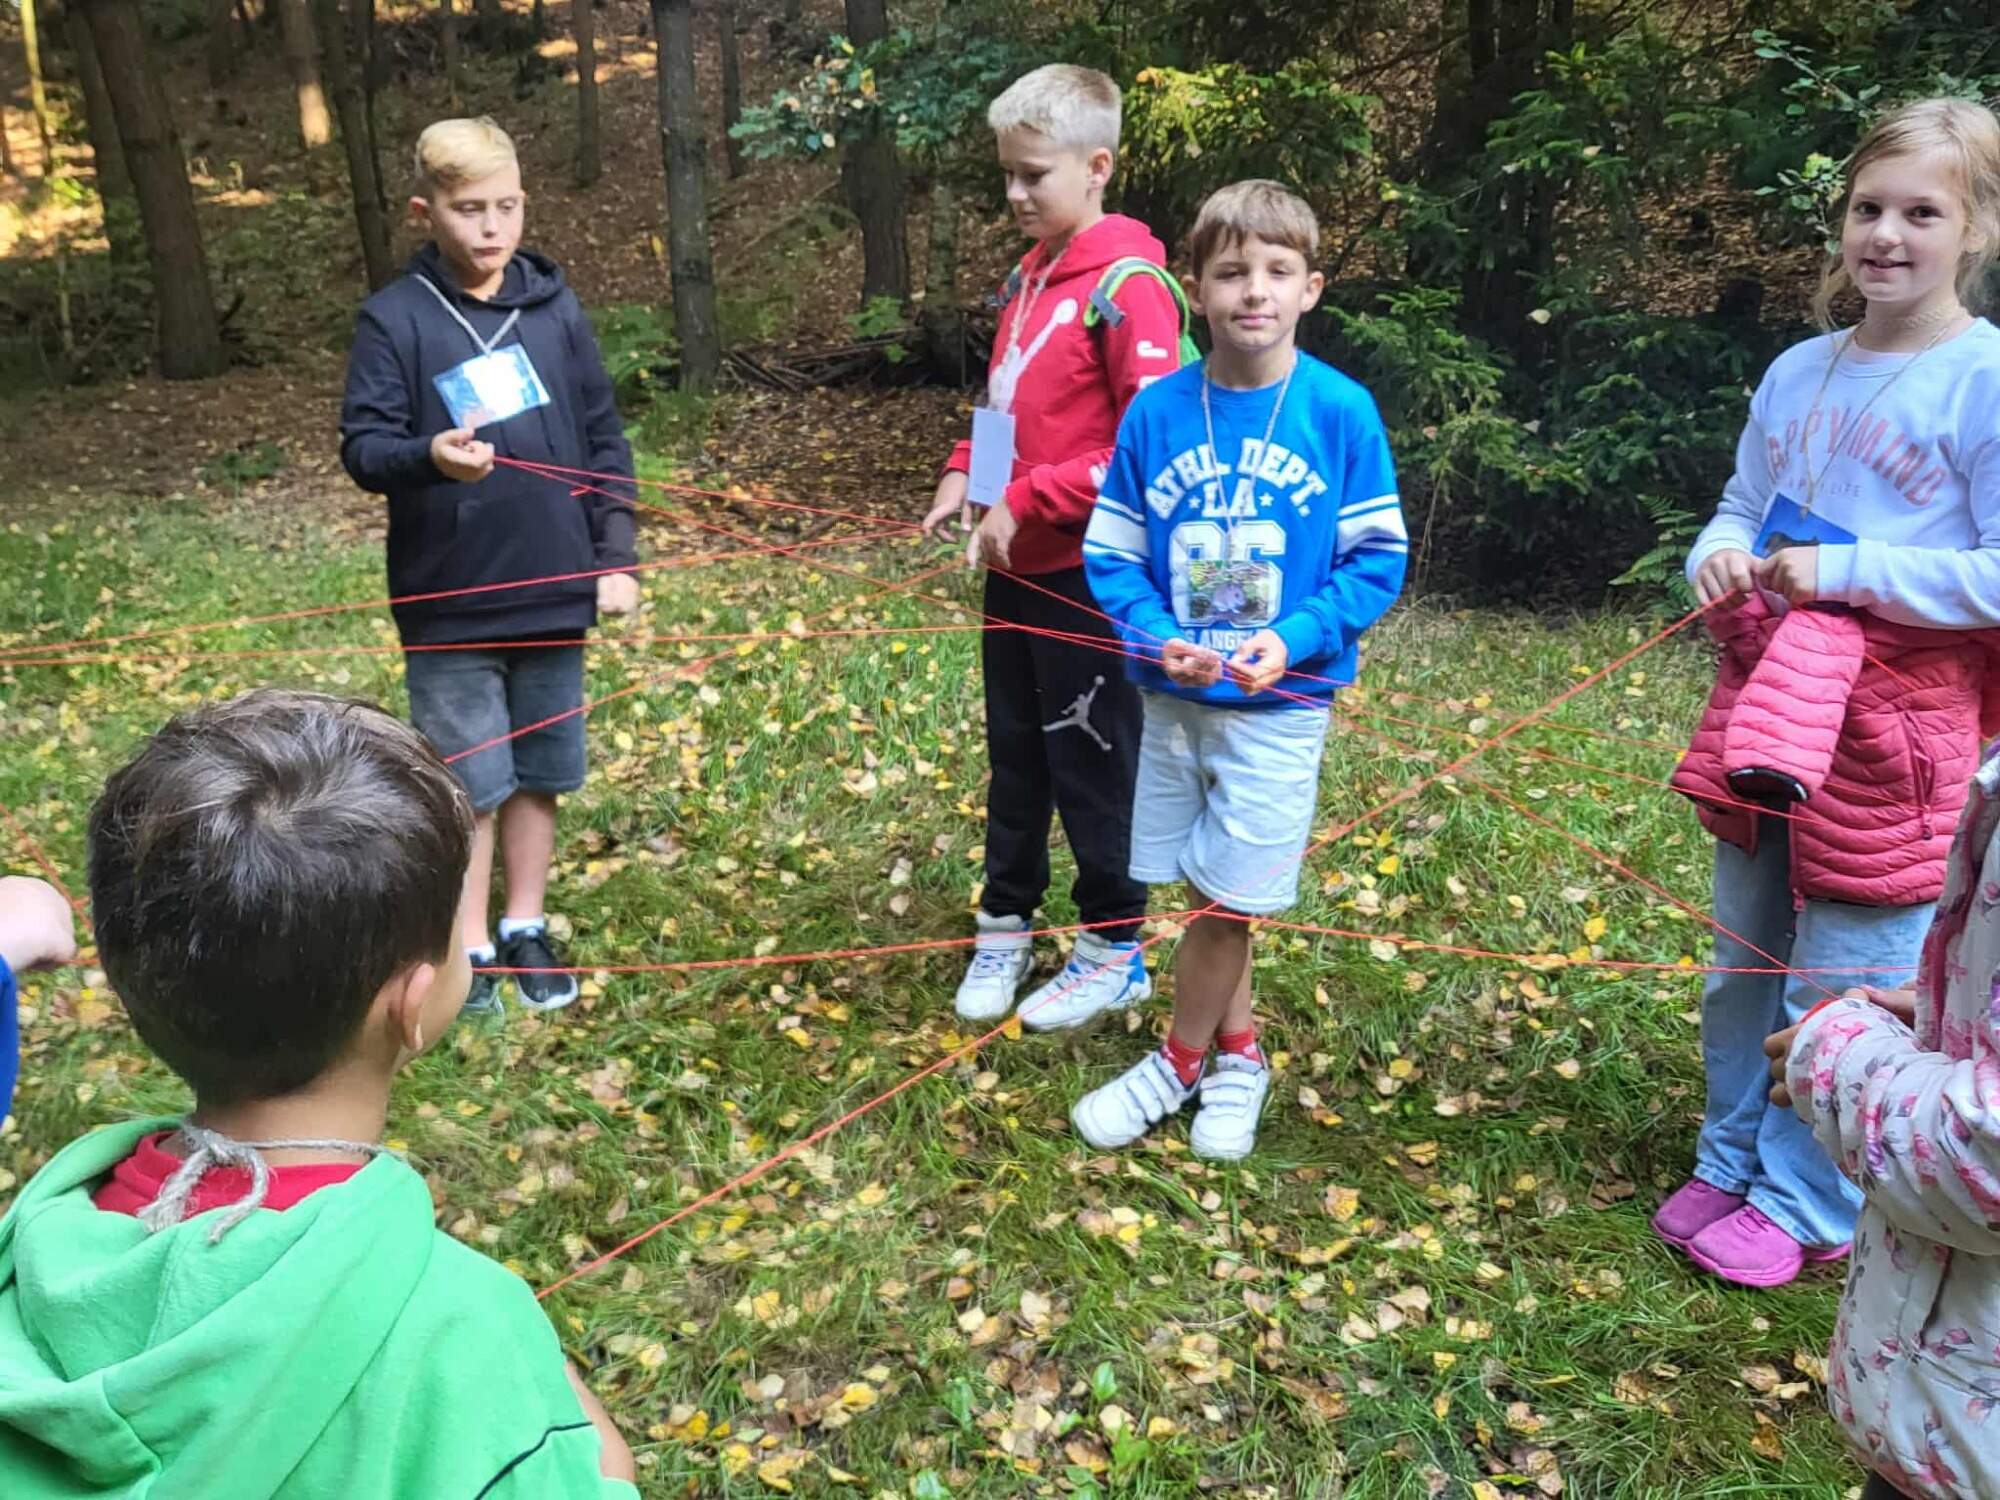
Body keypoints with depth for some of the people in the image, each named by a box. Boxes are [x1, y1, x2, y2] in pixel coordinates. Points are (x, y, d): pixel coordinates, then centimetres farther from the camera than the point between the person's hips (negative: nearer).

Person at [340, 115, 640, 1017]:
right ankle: (469, 949, 22)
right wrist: (429, 455, -32)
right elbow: (361, 448, -10)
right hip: (450, 604, -3)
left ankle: (526, 928, 30)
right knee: (467, 781, 5)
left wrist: (615, 556, 4)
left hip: (553, 592, 3)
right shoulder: (394, 319, -6)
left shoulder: (556, 308, 3)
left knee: (540, 773, 13)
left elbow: (604, 440, 7)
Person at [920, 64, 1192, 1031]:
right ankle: (1005, 926, 31)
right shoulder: (1027, 278, 10)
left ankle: (1115, 952, 21)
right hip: (1016, 568, 8)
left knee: (1090, 762, 5)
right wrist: (965, 474, 4)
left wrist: (1027, 501, -21)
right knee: (1015, 755, 16)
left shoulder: (1126, 284, -15)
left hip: (1088, 573, -7)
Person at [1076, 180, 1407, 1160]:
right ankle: (1236, 1051, 37)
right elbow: (1111, 552, 0)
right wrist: (1156, 637, -16)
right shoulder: (1156, 411, -4)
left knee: (1226, 898, 4)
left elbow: (1377, 559, -6)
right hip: (1172, 696, 3)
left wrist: (1295, 639, -19)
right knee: (1207, 893, 14)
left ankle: (1181, 1060, 28)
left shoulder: (1342, 411, -9)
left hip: (1281, 703, -2)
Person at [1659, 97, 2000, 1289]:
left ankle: (1807, 1207, 21)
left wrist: (1840, 572, -18)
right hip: (1768, 693, 6)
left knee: (1844, 992, 3)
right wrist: (1720, 559, -6)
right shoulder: (1800, 372, 7)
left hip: (1894, 720, -6)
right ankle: (1731, 1164, 34)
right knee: (1742, 964, 17)